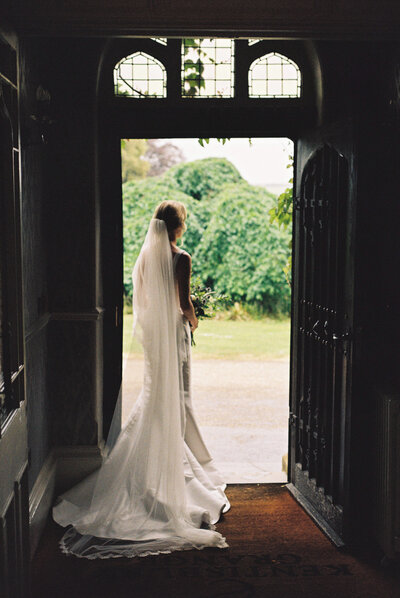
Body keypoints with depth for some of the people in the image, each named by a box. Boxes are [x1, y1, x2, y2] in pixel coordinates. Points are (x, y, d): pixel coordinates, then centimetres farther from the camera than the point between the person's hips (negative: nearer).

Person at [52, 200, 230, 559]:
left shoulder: (147, 255, 3)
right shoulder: (181, 258, -15)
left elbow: (142, 297, 9)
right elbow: (184, 301, -15)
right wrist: (192, 320, 4)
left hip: (152, 329, 6)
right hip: (174, 330, -6)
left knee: (155, 392, 16)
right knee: (176, 396, 3)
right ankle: (176, 457, 10)